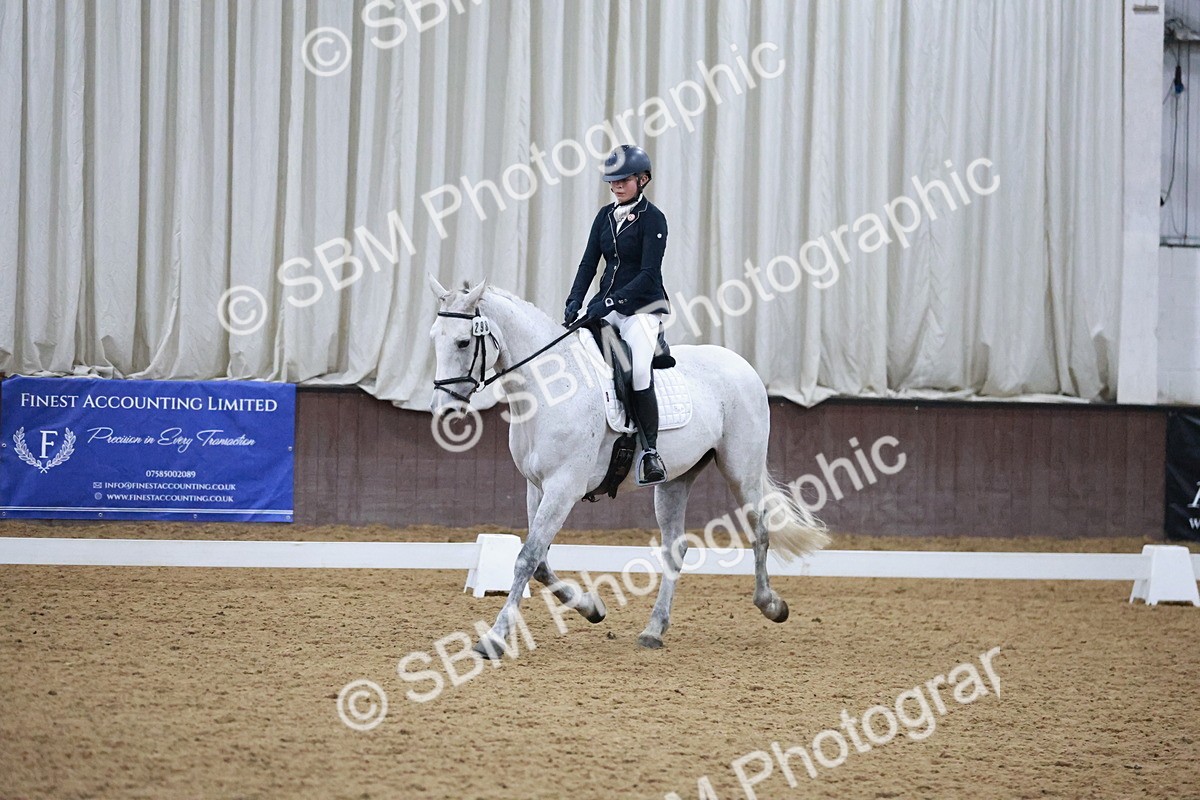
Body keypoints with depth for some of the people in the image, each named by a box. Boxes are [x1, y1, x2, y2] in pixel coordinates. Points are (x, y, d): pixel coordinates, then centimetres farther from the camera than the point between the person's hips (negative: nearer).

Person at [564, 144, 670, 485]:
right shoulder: (606, 216, 11)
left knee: (639, 370, -27)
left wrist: (610, 302, -24)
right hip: (607, 306, 7)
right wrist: (574, 302, -8)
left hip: (642, 307, -7)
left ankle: (651, 451, -20)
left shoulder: (653, 219, -8)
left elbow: (648, 274, -16)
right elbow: (589, 262, 8)